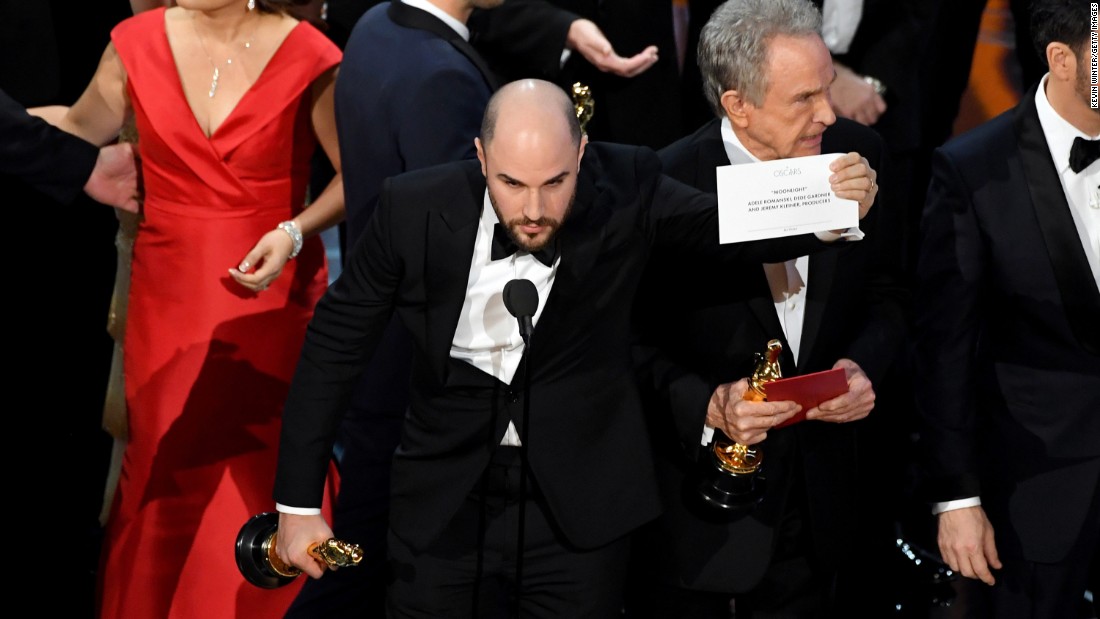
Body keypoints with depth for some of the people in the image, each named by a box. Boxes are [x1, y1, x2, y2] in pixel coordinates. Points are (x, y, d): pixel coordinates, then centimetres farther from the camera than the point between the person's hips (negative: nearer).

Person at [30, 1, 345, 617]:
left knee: (265, 475, 1)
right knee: (166, 472, 7)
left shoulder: (308, 57, -10)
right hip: (170, 299, 3)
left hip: (271, 298, -3)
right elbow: (81, 128, 15)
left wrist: (295, 232, -17)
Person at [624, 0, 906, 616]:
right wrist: (706, 405, -29)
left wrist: (865, 363, -12)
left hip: (818, 490, 4)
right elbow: (630, 341, -13)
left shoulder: (857, 155, -6)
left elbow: (887, 291, 7)